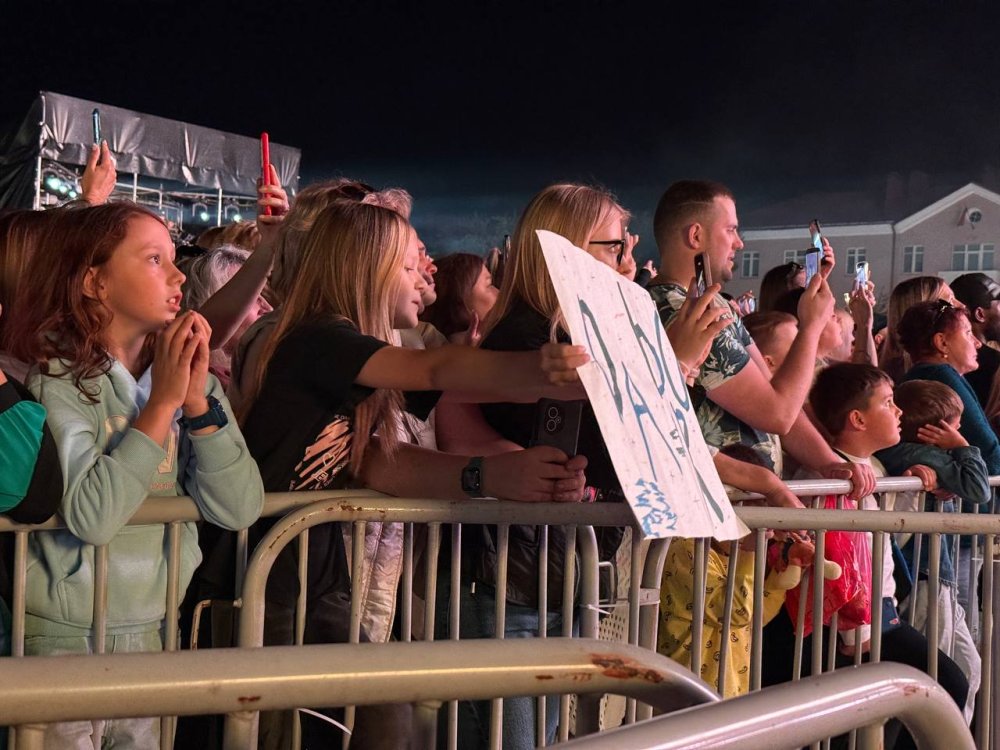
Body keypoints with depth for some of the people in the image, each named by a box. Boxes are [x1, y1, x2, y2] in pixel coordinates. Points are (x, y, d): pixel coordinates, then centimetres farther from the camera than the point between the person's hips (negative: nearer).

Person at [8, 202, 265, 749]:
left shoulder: (189, 374, 3)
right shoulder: (53, 378, -13)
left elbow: (238, 510, -8)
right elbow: (92, 516, -27)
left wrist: (196, 399, -17)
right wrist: (162, 403, -21)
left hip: (161, 632, 5)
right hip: (67, 640, -5)